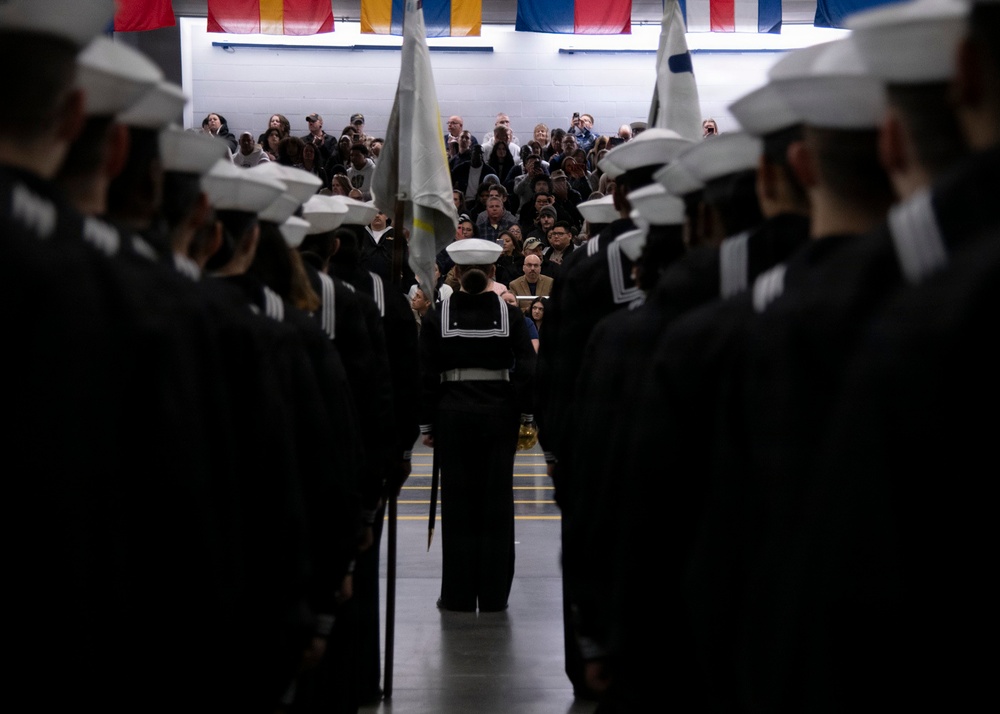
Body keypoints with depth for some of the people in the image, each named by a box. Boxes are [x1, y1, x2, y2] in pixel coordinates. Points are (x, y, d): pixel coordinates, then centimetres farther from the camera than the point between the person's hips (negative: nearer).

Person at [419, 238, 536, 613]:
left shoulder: (438, 316, -2)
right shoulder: (509, 314, -2)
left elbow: (427, 375, -1)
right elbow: (527, 370, -4)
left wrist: (427, 424, 4)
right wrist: (525, 415, 4)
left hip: (452, 413, 0)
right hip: (498, 412, 0)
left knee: (457, 500, 6)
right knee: (497, 499, 6)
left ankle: (459, 595, 9)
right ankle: (494, 594, 10)